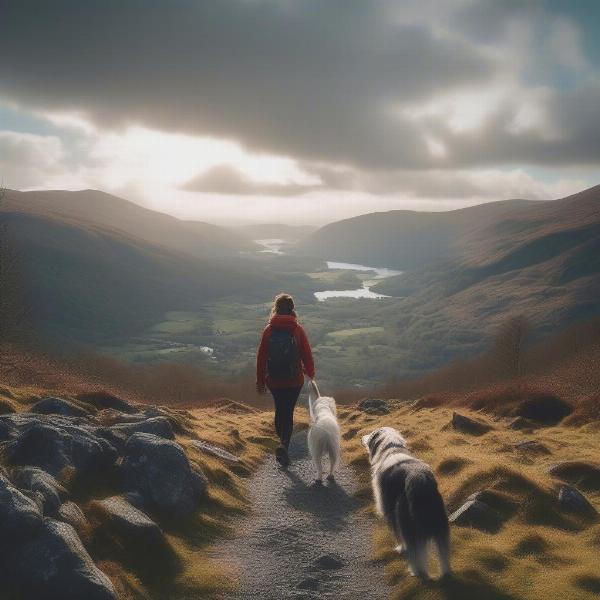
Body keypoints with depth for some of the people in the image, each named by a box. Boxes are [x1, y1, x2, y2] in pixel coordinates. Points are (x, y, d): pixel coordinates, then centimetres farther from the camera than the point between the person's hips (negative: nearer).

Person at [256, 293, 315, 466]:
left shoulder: (269, 330, -6)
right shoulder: (298, 330, -9)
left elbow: (261, 356, -3)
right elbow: (307, 354, -3)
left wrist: (260, 381, 6)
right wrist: (310, 372, 16)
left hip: (274, 380, 1)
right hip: (294, 380, -1)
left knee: (279, 409, 20)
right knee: (288, 413, 4)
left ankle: (282, 439, 33)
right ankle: (284, 445, -13)